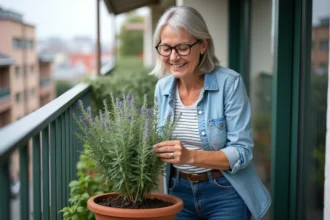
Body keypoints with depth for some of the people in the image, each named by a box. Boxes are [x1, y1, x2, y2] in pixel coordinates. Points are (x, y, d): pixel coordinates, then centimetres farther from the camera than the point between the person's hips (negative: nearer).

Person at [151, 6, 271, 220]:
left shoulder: (229, 83, -17)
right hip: (179, 193, 4)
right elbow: (166, 142, 9)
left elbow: (242, 152, -19)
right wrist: (154, 152, -13)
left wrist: (191, 156, -33)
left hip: (225, 195, -4)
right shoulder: (162, 88, -1)